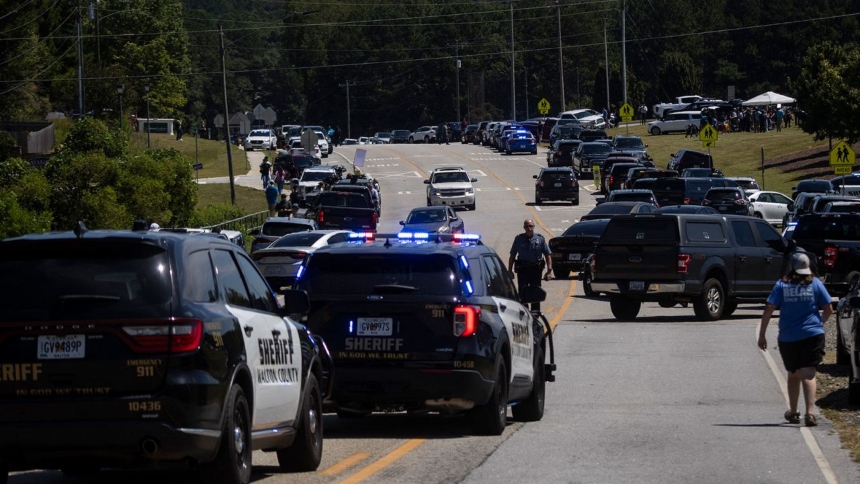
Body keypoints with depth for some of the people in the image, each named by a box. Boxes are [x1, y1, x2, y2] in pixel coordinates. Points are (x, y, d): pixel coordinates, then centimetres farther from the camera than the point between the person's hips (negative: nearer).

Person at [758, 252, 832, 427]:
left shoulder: (782, 285, 1)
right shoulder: (815, 283, 1)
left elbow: (768, 310, -5)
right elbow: (828, 309, 4)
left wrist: (761, 335, 0)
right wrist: (819, 323, 24)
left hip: (788, 338, 1)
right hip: (812, 335, -1)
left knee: (793, 375, 19)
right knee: (808, 375, -7)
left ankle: (793, 412, 30)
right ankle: (810, 413, -23)